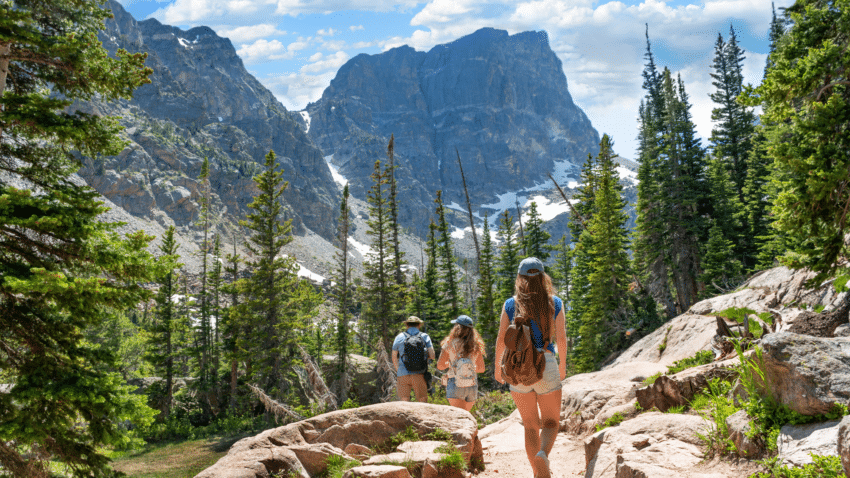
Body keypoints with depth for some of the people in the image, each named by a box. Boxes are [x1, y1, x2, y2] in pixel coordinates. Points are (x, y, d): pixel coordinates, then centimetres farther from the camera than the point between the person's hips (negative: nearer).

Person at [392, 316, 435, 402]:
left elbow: (394, 358, 11)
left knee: (404, 401, 2)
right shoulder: (425, 337, 7)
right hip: (419, 375, 0)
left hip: (403, 375, 1)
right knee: (422, 401, 5)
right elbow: (432, 356, 1)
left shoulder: (399, 337, 8)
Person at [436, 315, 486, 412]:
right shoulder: (476, 346, 1)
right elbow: (481, 369, 7)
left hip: (455, 386, -3)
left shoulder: (449, 344, -7)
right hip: (472, 386, 3)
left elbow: (440, 366, -4)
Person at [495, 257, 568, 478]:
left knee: (530, 426, 14)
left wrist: (497, 366, 12)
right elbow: (561, 338, -1)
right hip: (546, 365, -1)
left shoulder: (510, 304, 1)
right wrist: (563, 364, 14)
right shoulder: (555, 303, 1)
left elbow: (501, 339, -1)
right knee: (550, 422, 11)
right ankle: (543, 454, -20)